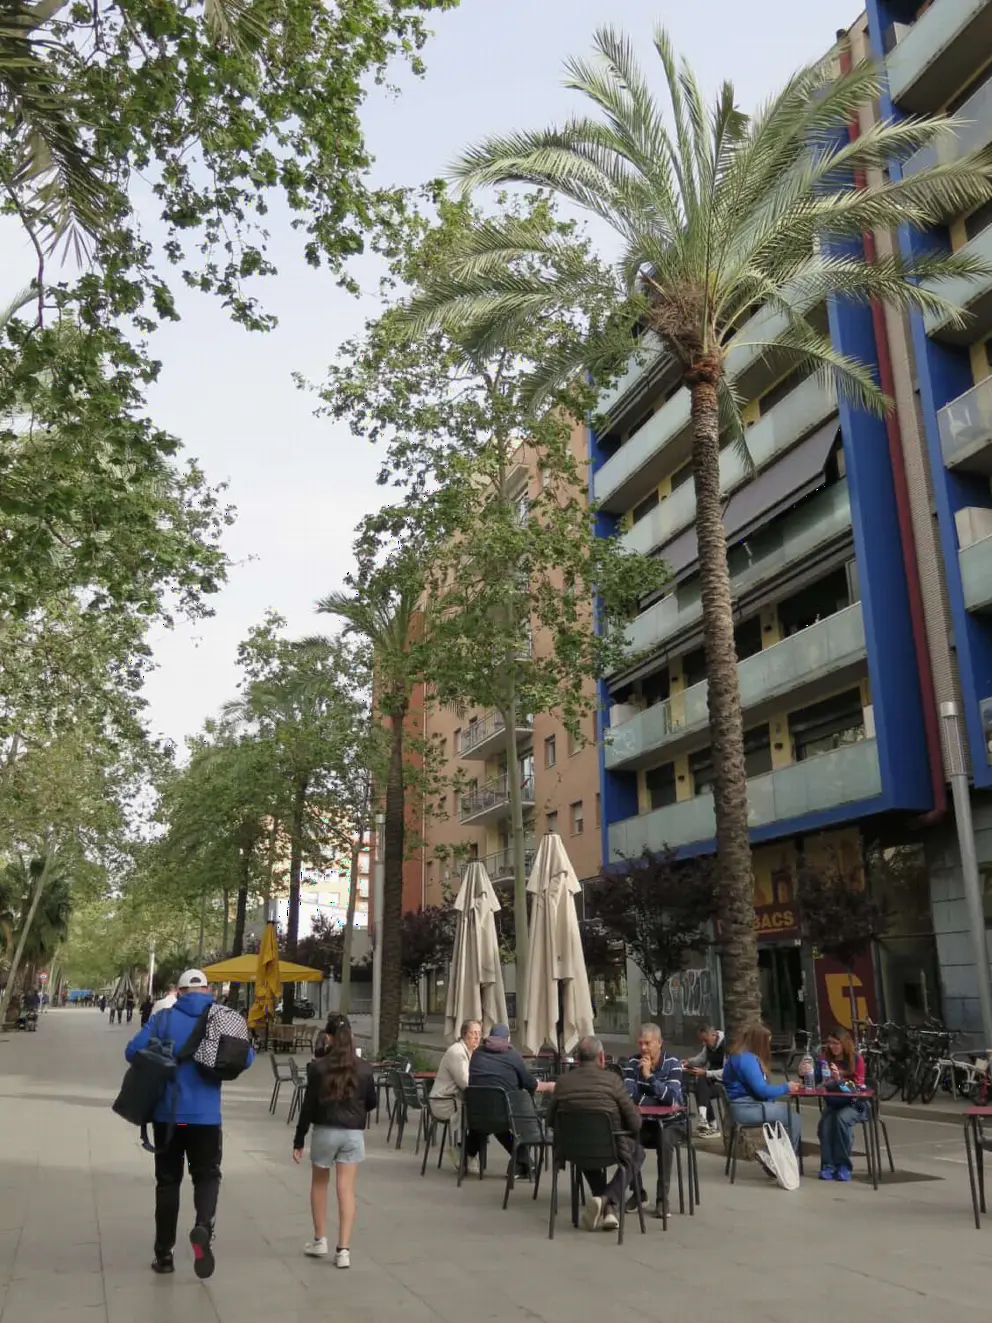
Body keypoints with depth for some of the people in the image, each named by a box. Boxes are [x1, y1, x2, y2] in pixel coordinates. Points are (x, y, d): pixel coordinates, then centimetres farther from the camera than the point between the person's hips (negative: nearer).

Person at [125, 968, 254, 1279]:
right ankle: (204, 1227, -14)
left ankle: (164, 1254, 18)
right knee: (207, 1176, 13)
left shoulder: (164, 1017, -4)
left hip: (167, 1114, 0)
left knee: (167, 1181, 14)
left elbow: (132, 1051, -11)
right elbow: (246, 1058, -5)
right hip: (206, 1116, 0)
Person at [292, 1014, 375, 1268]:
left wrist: (298, 1141, -1)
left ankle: (320, 1241, 27)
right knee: (346, 1189, 3)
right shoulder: (364, 1069, -1)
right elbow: (371, 1103, 9)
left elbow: (308, 1106, -8)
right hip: (353, 1133, 1)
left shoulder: (318, 1067, -9)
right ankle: (343, 1249, -1)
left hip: (325, 1131, -1)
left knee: (319, 1184, 19)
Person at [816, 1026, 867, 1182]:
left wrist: (840, 1079, -29)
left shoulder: (856, 1058, -8)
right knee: (824, 1123, -28)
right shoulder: (825, 1058, 0)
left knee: (841, 1119, -34)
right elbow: (816, 1082, -1)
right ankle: (828, 1164, -14)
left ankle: (844, 1165, -20)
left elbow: (857, 1086, -11)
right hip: (833, 1103, 3)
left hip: (854, 1103, -3)